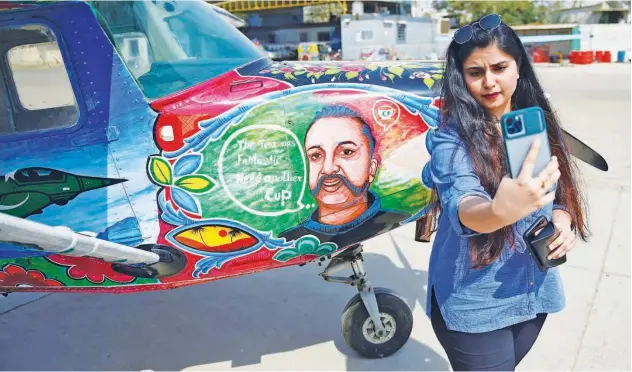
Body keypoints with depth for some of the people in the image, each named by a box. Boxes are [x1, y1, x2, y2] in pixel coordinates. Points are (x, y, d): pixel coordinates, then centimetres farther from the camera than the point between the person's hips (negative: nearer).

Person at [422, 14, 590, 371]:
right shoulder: (452, 138, -18)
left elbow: (561, 192, 10)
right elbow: (462, 206, -34)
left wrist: (562, 220, -12)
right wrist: (500, 210, -55)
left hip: (533, 291, 6)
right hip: (474, 302, -5)